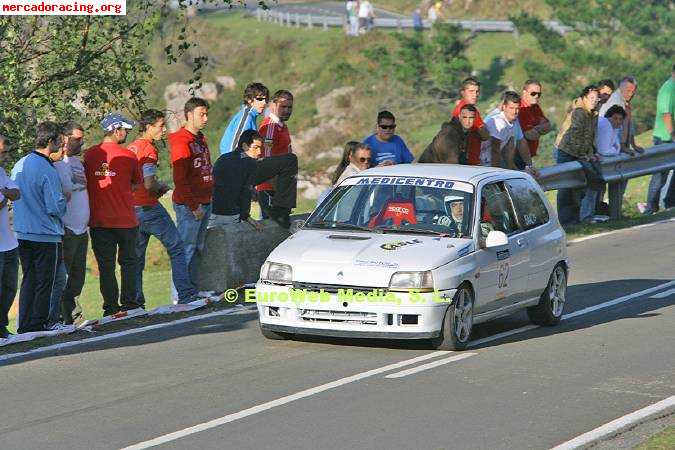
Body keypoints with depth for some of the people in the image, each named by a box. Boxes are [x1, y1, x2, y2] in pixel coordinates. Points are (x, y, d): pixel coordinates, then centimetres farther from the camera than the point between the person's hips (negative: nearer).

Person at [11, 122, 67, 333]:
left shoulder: (19, 165, 7)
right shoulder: (47, 171, -18)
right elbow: (56, 207, -20)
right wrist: (64, 200, 1)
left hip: (22, 234, 8)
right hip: (46, 236, -8)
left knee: (28, 281, 15)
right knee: (44, 284, 3)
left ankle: (24, 326, 16)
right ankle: (38, 325, 6)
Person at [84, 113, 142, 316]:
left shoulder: (89, 155, -2)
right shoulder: (128, 156, -8)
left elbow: (85, 183, 8)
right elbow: (136, 184, 5)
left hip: (99, 221, 2)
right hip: (125, 219, -2)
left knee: (105, 264, 6)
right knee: (128, 262, 11)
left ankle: (111, 306, 5)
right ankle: (129, 303, 9)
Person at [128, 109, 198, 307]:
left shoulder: (131, 147, 13)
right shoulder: (149, 149, -13)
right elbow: (149, 184, -20)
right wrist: (162, 187, 1)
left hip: (133, 207, 8)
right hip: (149, 208, -8)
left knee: (137, 255, 10)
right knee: (176, 247, -1)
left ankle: (135, 301, 7)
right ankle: (186, 294, -5)